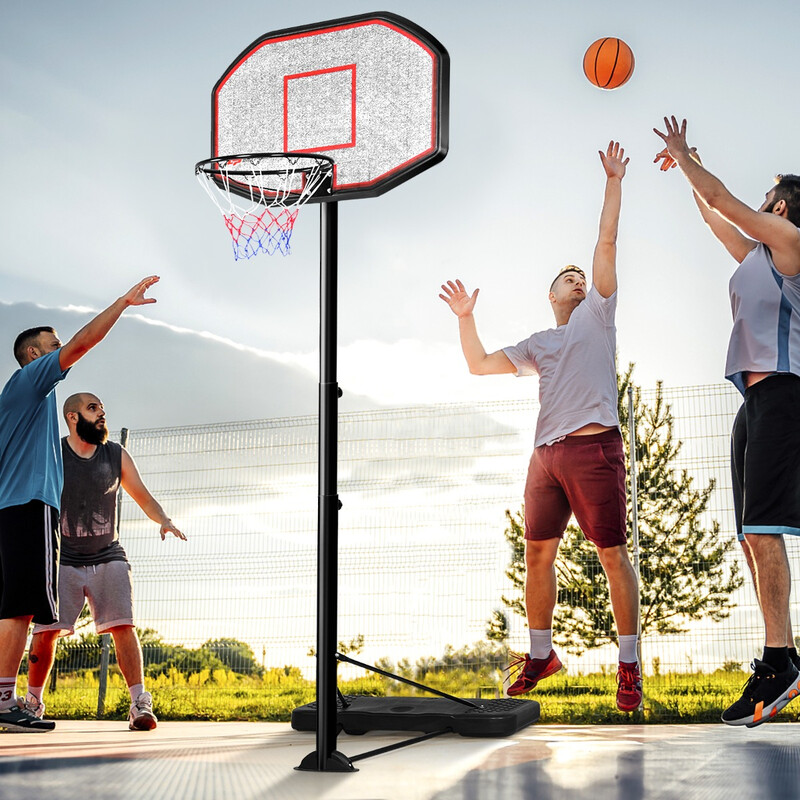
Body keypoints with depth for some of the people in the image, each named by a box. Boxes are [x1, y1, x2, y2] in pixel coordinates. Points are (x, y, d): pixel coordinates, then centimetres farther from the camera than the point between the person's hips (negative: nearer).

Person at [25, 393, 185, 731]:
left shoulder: (116, 455, 5)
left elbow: (143, 497, 10)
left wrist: (164, 521, -10)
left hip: (108, 557, 1)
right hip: (63, 559, -1)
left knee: (123, 626, -13)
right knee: (46, 631, -6)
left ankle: (140, 705, -14)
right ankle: (33, 703, 14)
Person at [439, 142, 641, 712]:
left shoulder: (597, 315, 12)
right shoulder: (538, 345, 23)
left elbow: (607, 243, 5)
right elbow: (480, 365, 24)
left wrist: (614, 182, 2)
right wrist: (466, 318, 19)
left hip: (595, 446, -5)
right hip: (547, 452, 5)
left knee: (613, 553, -6)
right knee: (538, 553, 7)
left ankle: (630, 665, -1)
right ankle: (541, 655, 21)